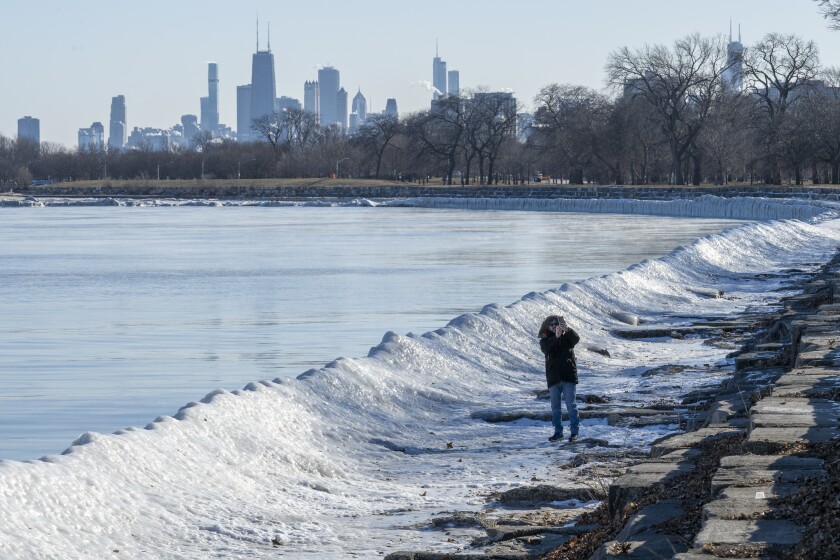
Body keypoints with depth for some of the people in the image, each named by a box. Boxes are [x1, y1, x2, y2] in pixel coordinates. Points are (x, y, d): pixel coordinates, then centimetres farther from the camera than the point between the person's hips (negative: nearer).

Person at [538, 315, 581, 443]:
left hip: (569, 376, -2)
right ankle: (558, 432, 13)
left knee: (571, 405, -3)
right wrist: (556, 337, -31)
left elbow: (576, 339, -15)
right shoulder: (545, 340, 7)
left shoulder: (566, 337, 6)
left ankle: (574, 431, 2)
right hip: (553, 378, 2)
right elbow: (545, 347, -16)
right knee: (555, 407, 6)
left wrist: (568, 329, -34)